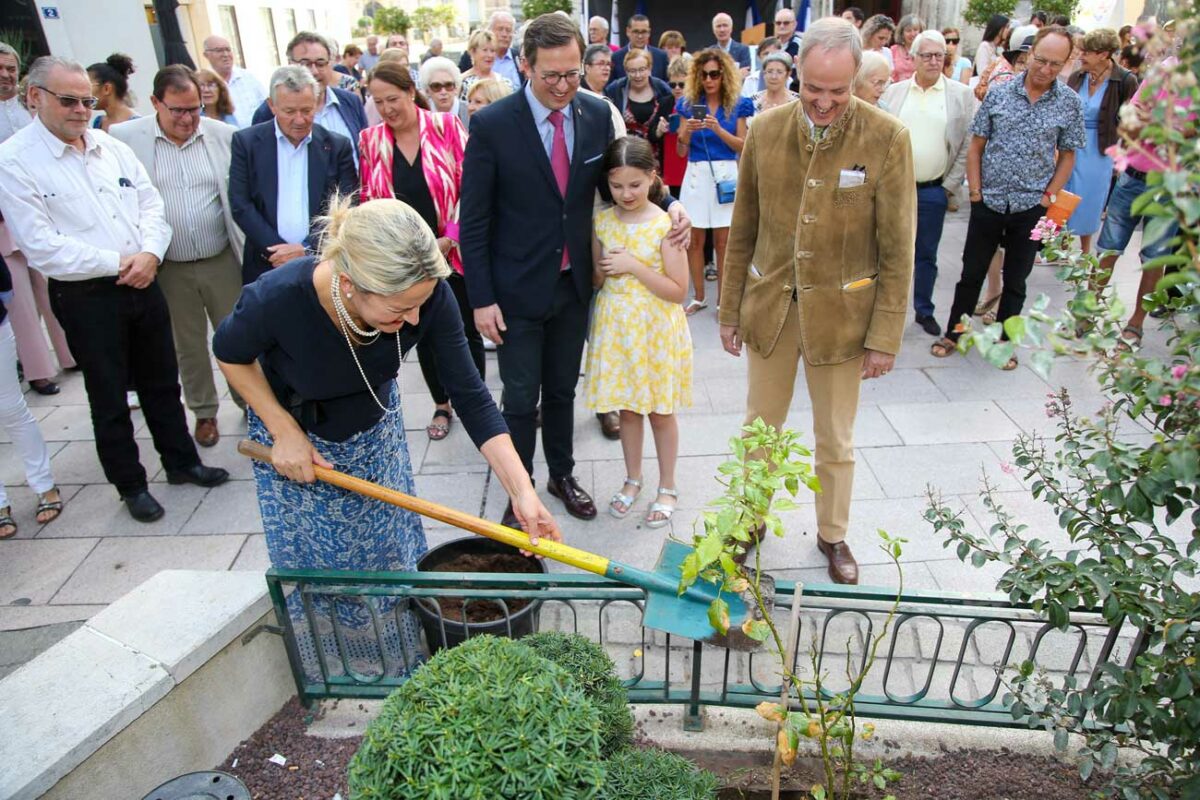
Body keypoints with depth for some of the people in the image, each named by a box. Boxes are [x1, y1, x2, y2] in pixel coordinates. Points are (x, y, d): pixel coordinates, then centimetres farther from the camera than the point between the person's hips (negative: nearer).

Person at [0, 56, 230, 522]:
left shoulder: (111, 147, 8)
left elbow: (151, 204, 7)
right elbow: (40, 245, -15)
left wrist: (150, 253, -11)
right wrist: (115, 263, -14)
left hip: (143, 284, 5)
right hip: (84, 297, -5)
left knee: (162, 382, 16)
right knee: (109, 397, 8)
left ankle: (181, 461, 32)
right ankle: (130, 485, 23)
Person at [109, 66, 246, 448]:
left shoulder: (224, 135, -4)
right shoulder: (123, 138, -6)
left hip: (222, 259, 0)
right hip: (169, 268, 0)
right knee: (188, 345, 14)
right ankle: (204, 412, 30)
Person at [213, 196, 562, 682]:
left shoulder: (427, 294, -34)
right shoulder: (278, 299, -39)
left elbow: (470, 396, -26)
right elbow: (231, 354, -15)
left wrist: (521, 490, -31)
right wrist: (284, 431, -17)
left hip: (375, 428, 2)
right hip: (294, 432, -2)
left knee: (391, 551, 16)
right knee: (313, 560, 13)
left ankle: (403, 661, 43)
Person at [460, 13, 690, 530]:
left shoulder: (597, 114, -3)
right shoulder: (492, 124, -14)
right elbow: (473, 220, -11)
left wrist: (667, 204, -8)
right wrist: (481, 299, -13)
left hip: (573, 283, 4)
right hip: (518, 289, -3)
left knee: (562, 389, 19)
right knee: (521, 397, 7)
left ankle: (562, 475, 38)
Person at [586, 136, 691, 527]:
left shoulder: (665, 225, -13)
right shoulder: (602, 221, 0)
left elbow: (678, 291, -14)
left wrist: (633, 266, -21)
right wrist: (603, 271, -13)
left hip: (655, 329, -3)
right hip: (616, 326, 4)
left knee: (661, 410, 9)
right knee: (627, 407, 15)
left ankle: (667, 487, 26)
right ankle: (632, 479, 33)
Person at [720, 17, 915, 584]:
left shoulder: (886, 138, -11)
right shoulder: (765, 131, -3)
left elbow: (897, 250, -7)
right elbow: (743, 232, 5)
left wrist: (885, 337, -8)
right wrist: (730, 311, 7)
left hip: (840, 312, -2)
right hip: (770, 305, 2)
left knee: (835, 441, 14)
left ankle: (833, 534, 36)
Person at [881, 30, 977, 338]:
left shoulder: (962, 94, 2)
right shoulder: (895, 92, 5)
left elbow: (968, 144, 1)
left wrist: (951, 186, -4)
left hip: (934, 191, 0)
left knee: (926, 254, 10)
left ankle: (924, 311, 24)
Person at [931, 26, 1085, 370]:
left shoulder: (1070, 103, -1)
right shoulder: (999, 93, -3)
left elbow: (1067, 155, 6)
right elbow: (976, 146, 2)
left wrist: (1050, 195, -3)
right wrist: (975, 191, -4)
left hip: (1031, 208, 0)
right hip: (988, 203, 0)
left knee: (1015, 281, 11)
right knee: (971, 274, 9)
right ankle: (953, 334, 24)